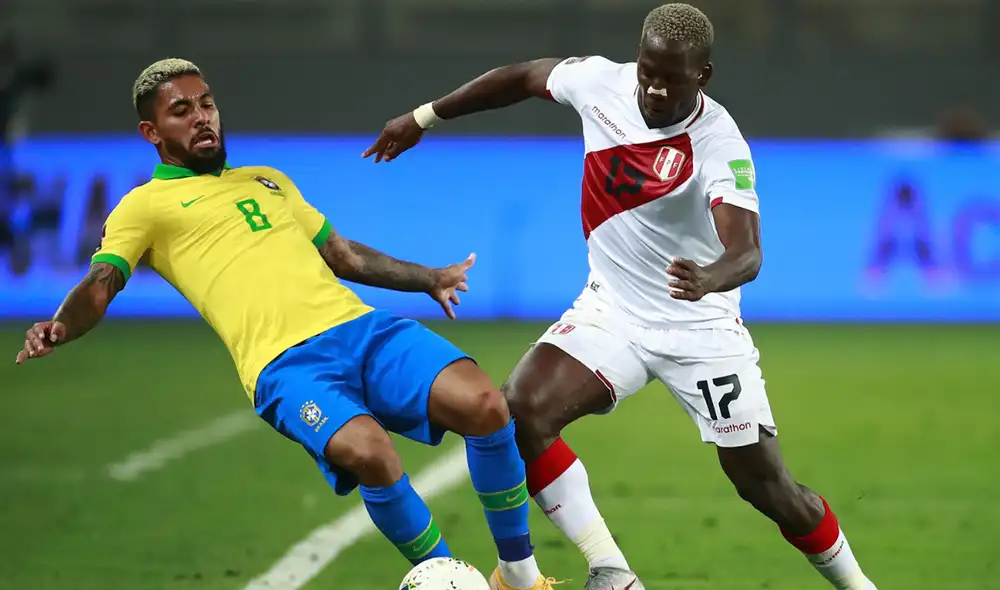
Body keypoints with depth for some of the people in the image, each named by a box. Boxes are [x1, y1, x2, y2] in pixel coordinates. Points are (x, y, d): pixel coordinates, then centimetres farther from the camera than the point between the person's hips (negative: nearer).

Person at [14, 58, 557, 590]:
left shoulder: (268, 180, 30)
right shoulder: (144, 206, 12)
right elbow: (100, 285, -2)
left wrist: (430, 279, 38)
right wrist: (61, 327, -23)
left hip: (363, 326, 6)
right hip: (284, 362, -6)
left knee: (485, 406, -19)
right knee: (367, 451, -36)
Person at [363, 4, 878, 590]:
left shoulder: (720, 147, -25)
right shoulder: (600, 81, -12)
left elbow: (747, 253, -38)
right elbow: (523, 77, 9)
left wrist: (709, 278, -61)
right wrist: (423, 117, 15)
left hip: (701, 327, -4)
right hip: (612, 310, 4)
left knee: (769, 489, -1)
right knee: (520, 411, -22)